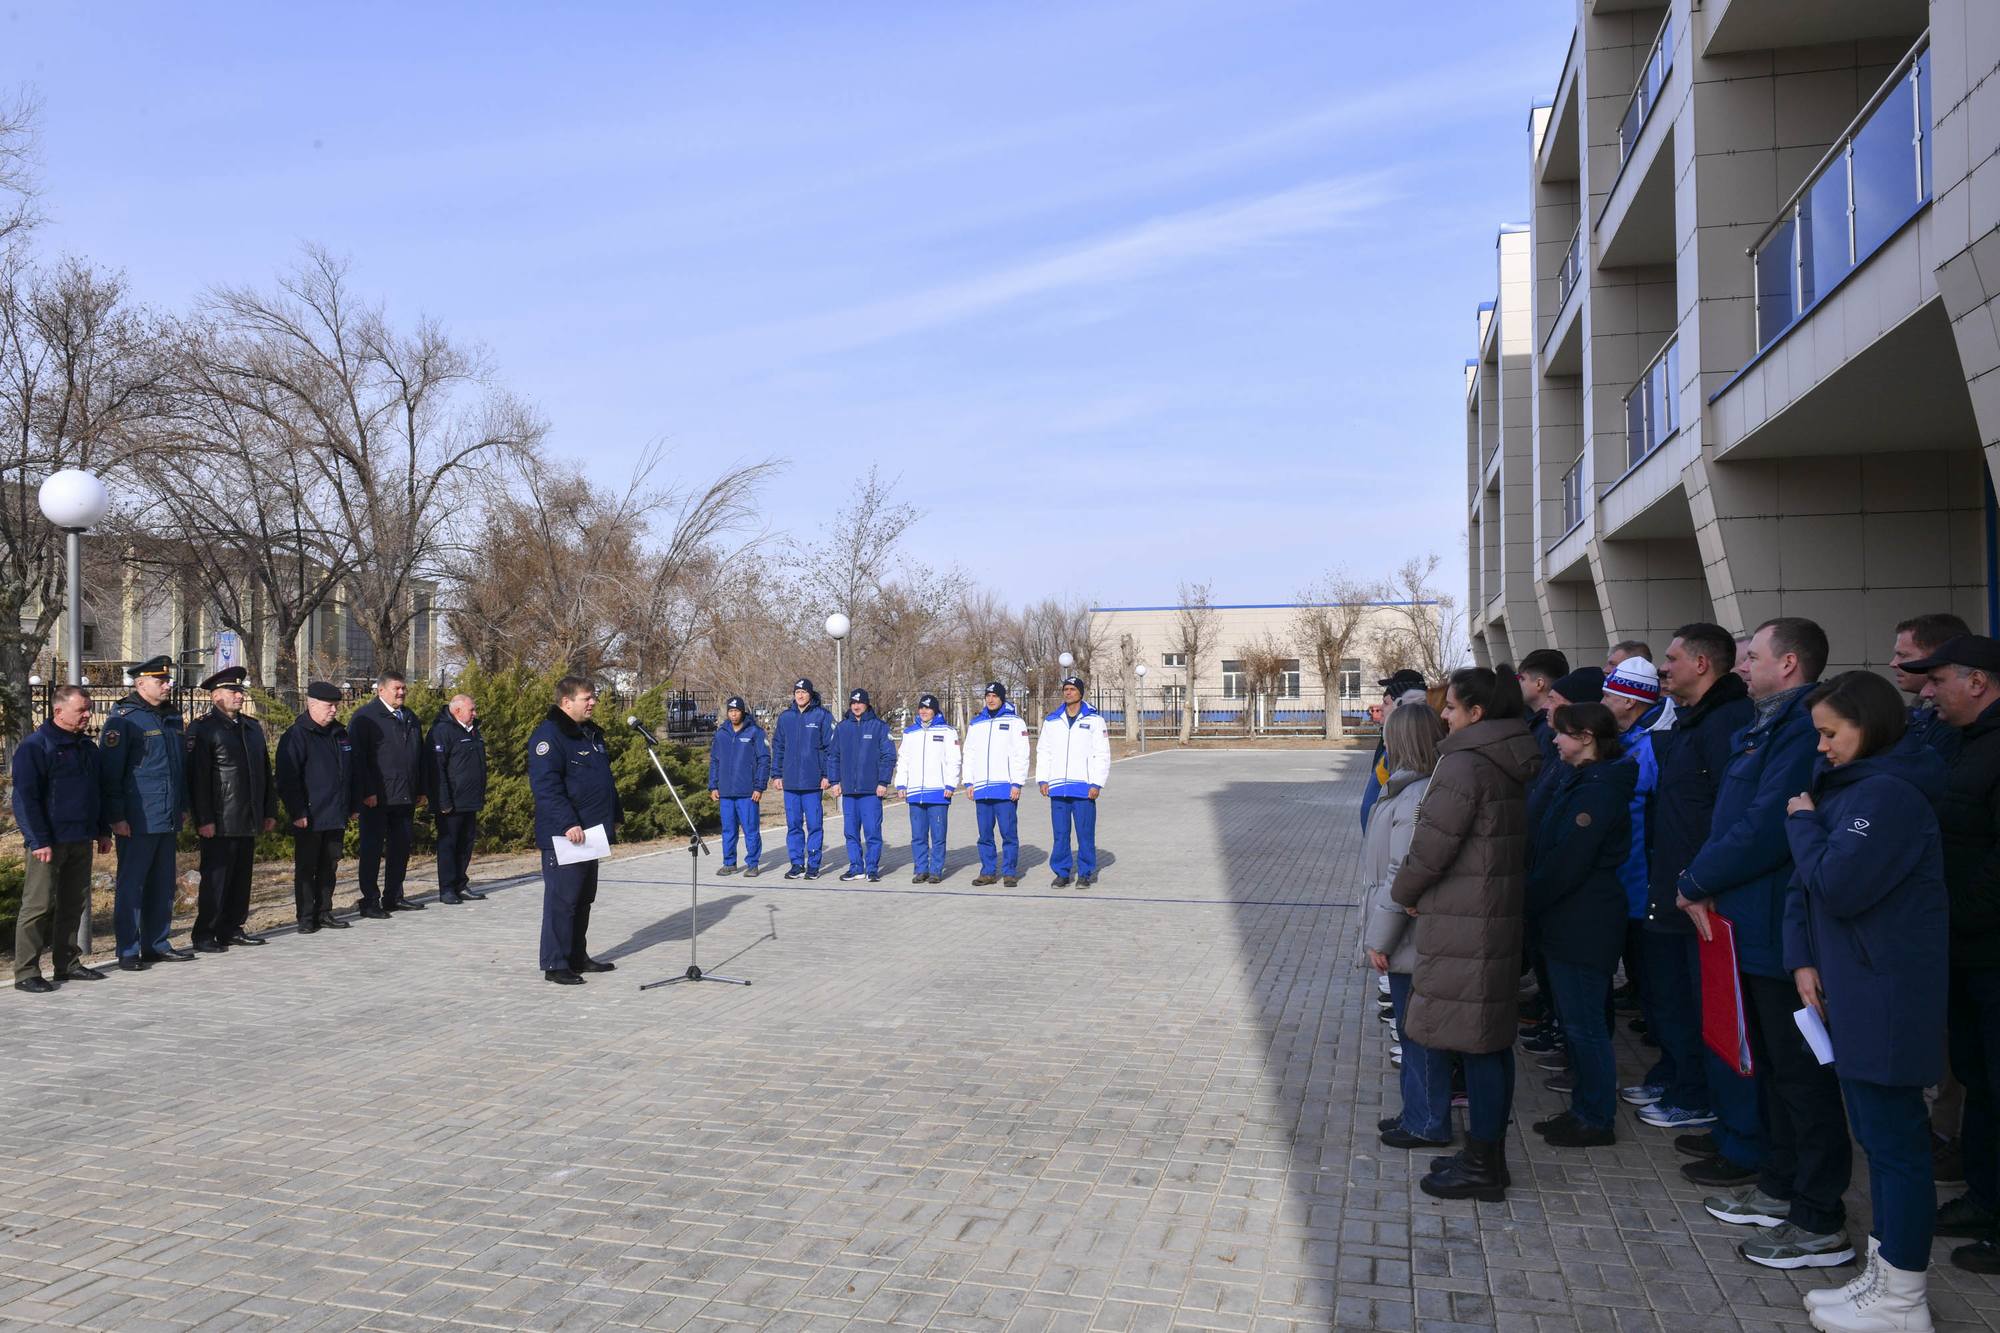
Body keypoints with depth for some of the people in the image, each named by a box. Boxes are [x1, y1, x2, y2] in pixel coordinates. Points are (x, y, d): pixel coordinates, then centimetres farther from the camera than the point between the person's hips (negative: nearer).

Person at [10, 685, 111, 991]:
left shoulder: (87, 747, 14)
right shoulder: (34, 747, -10)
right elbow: (25, 797, -14)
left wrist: (103, 831, 16)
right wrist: (39, 841, -18)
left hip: (81, 840, 7)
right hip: (50, 842, -7)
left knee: (74, 904, 12)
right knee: (38, 906, -4)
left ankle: (67, 963, 21)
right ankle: (26, 972, 1)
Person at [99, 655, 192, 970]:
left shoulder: (171, 717, 13)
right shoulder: (124, 719, -9)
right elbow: (109, 771, -13)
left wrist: (181, 807, 18)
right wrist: (116, 817, -15)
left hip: (167, 820, 7)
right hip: (137, 822, -7)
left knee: (162, 885, 12)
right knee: (131, 885, 0)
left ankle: (156, 944, 21)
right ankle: (128, 952, 7)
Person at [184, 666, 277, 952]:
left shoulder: (253, 727, 17)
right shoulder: (202, 728, -6)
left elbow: (265, 772, 19)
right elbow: (198, 778, -12)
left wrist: (270, 811, 15)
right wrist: (204, 819, -16)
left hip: (248, 821, 7)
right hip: (219, 822, -7)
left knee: (241, 877, 11)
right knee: (215, 878, -2)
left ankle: (232, 929, 21)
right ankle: (204, 936, 6)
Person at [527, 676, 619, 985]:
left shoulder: (592, 734, 16)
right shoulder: (549, 735, -13)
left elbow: (605, 780, 25)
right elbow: (545, 785, -22)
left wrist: (613, 817, 22)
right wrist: (568, 824, -27)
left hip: (590, 833, 9)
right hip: (563, 836, -9)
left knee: (583, 899, 16)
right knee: (561, 899, -5)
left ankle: (578, 957, 26)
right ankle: (555, 965, 2)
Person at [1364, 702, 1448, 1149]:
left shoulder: (1417, 798, -24)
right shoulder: (1408, 788, 7)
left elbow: (1404, 876, -24)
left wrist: (1379, 938, -18)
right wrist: (1381, 933, 16)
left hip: (1410, 940, -10)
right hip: (1410, 936, 10)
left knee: (1417, 1029, 3)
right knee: (1413, 1026, 19)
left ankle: (1427, 1124, 16)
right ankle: (1419, 1112, 31)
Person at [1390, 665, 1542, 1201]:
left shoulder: (1465, 764, -18)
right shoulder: (1510, 765, 11)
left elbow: (1433, 842, -18)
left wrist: (1404, 892, -1)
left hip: (1463, 923, -10)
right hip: (1500, 915, 10)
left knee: (1475, 1044, -2)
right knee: (1493, 1040, 15)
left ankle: (1483, 1166, 7)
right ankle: (1488, 1155, 26)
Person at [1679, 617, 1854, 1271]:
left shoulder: (1804, 726, -20)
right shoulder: (1767, 724, 14)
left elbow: (1767, 827, -26)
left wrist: (1696, 883, -14)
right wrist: (1704, 882, 3)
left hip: (1783, 928, -11)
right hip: (1756, 923, 11)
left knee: (1801, 1074, 0)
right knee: (1773, 1065, 20)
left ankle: (1819, 1224, 11)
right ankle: (1781, 1189, 34)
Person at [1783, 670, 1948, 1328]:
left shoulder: (1889, 795, -17)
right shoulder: (1850, 787, 14)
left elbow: (1836, 886, -23)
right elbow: (1806, 883, 13)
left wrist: (1802, 822, -8)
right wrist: (1804, 959, 2)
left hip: (1887, 1000, -10)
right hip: (1851, 995, 10)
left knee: (1895, 1138, 0)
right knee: (1880, 1133, 16)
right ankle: (1882, 1275, 27)